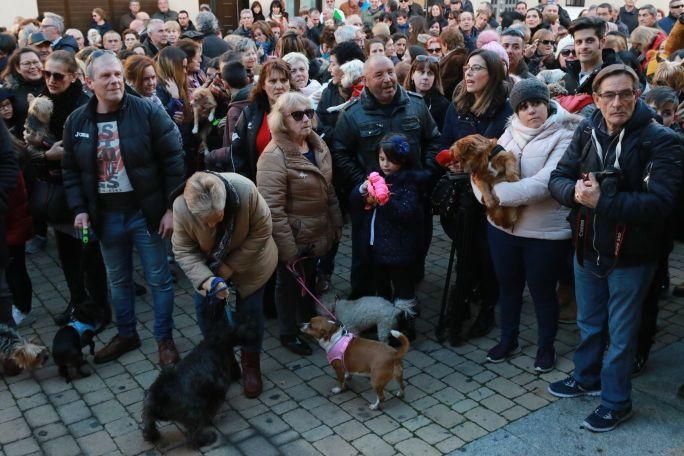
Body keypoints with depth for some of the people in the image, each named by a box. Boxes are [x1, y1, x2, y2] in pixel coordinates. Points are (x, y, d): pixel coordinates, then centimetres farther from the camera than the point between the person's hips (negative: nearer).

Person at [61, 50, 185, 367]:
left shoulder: (148, 112, -12)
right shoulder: (76, 121, 1)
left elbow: (173, 161, -11)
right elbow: (70, 170, 10)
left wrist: (172, 208, -12)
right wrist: (79, 209, -1)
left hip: (146, 212, -4)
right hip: (106, 216, 4)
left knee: (158, 279, 6)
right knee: (118, 280, 18)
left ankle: (165, 338, 23)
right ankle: (126, 334, 37)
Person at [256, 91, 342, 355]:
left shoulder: (318, 145, 1)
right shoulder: (274, 157, -25)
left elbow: (328, 189, 12)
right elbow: (272, 210, -28)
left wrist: (336, 224, 10)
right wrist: (288, 249, -27)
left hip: (317, 235, 7)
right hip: (293, 239, -7)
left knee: (309, 281, 25)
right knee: (290, 285, 13)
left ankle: (309, 322, 48)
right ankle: (288, 334, 34)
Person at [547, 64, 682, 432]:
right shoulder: (586, 132, -2)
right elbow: (557, 178, -2)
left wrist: (602, 200, -32)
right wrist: (574, 191, -25)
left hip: (630, 256, -4)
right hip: (586, 249, 5)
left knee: (620, 334, 12)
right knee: (588, 323, 24)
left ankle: (616, 402, 31)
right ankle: (586, 378, 46)